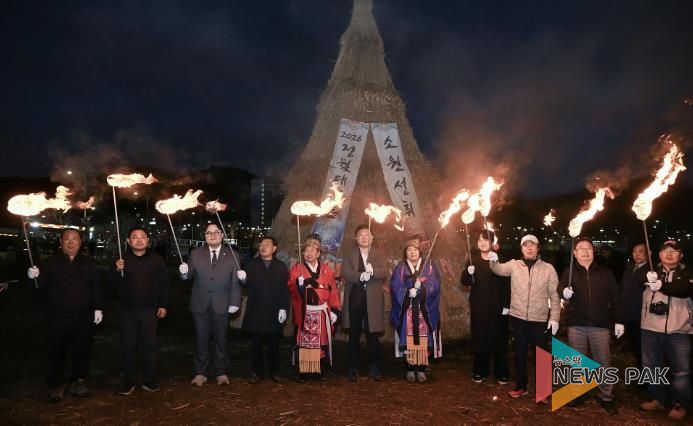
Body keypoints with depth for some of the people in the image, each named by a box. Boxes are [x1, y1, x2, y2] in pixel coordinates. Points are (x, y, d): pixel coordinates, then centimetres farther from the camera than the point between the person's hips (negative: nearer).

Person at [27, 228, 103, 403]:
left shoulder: (89, 263, 7)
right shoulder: (51, 262, 0)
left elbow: (95, 287, 8)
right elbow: (40, 285, -7)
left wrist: (98, 308, 4)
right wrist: (34, 277, -29)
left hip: (83, 317, 2)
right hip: (57, 318, -2)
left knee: (81, 351, 9)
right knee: (56, 352, 5)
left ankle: (78, 382, 24)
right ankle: (56, 385, 21)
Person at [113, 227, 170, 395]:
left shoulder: (156, 259, 1)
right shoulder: (123, 259, 4)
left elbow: (164, 283, 2)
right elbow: (114, 283, 0)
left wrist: (163, 305, -2)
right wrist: (117, 270, -20)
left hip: (150, 310, -1)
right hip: (128, 310, 1)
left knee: (149, 345, 6)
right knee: (127, 346, 6)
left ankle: (149, 381, 16)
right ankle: (128, 382, 16)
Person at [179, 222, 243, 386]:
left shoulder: (232, 255, 0)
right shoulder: (196, 254, 4)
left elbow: (235, 282, -2)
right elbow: (189, 276, 1)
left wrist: (234, 303, -8)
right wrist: (184, 272, -22)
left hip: (221, 305, -1)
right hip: (200, 305, 1)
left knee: (220, 339, 9)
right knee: (201, 340, 9)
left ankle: (221, 373, 23)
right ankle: (200, 373, 22)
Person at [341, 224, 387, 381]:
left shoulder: (378, 254, 9)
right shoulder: (349, 253, 7)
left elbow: (384, 273, -4)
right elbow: (345, 273, -7)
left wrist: (373, 271, -25)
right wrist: (360, 276, -24)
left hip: (373, 301, 0)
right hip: (354, 299, 0)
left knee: (373, 336, 4)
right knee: (354, 336, 7)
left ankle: (374, 369, 16)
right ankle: (353, 369, 17)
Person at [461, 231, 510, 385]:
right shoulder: (473, 261, 7)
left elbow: (507, 284, -4)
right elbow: (465, 282, 3)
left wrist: (507, 305, -9)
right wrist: (469, 273, -18)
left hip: (497, 307, -2)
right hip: (479, 307, 2)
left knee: (498, 339, 2)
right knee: (479, 339, 4)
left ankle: (501, 373, 14)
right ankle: (480, 371, 15)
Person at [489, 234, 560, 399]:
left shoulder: (548, 268, -1)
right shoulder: (514, 265, 1)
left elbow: (555, 295, 0)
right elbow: (499, 270, -14)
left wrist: (554, 318, -6)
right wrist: (493, 261, -37)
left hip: (539, 320, -1)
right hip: (518, 318, 1)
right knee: (520, 353, 14)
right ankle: (521, 386, 30)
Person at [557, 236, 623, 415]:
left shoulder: (605, 272, 6)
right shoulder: (569, 272, 5)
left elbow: (615, 297, 6)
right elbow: (561, 286, -12)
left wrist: (619, 321, 2)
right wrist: (564, 291, -36)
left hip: (600, 325, 0)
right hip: (576, 325, 0)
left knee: (604, 363, 5)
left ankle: (606, 398, 19)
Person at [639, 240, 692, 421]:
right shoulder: (651, 271, 10)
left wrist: (662, 286, -35)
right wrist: (649, 279, -26)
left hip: (678, 330, -2)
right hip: (650, 328, 3)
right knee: (651, 366, 13)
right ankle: (657, 399, 29)